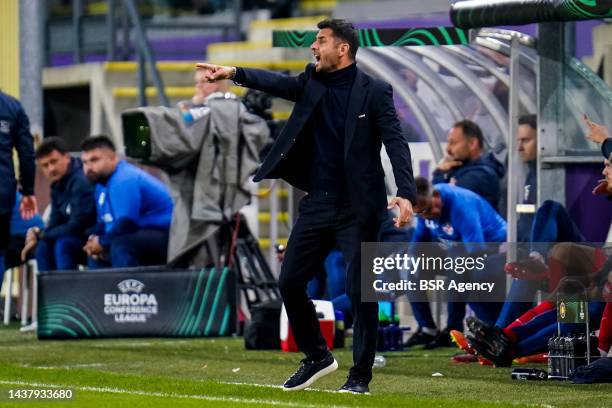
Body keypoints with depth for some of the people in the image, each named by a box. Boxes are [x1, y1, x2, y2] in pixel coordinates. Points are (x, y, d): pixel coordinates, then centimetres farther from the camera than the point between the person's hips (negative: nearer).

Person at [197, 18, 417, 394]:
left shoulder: (374, 92, -8)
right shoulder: (313, 81, 7)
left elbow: (396, 143, -14)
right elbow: (279, 83, -8)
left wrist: (406, 193, -27)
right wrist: (235, 73, -26)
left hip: (357, 210, -6)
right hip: (317, 205, 6)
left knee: (361, 292, -5)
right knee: (290, 282, 6)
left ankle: (360, 376, 5)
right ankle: (317, 358, 24)